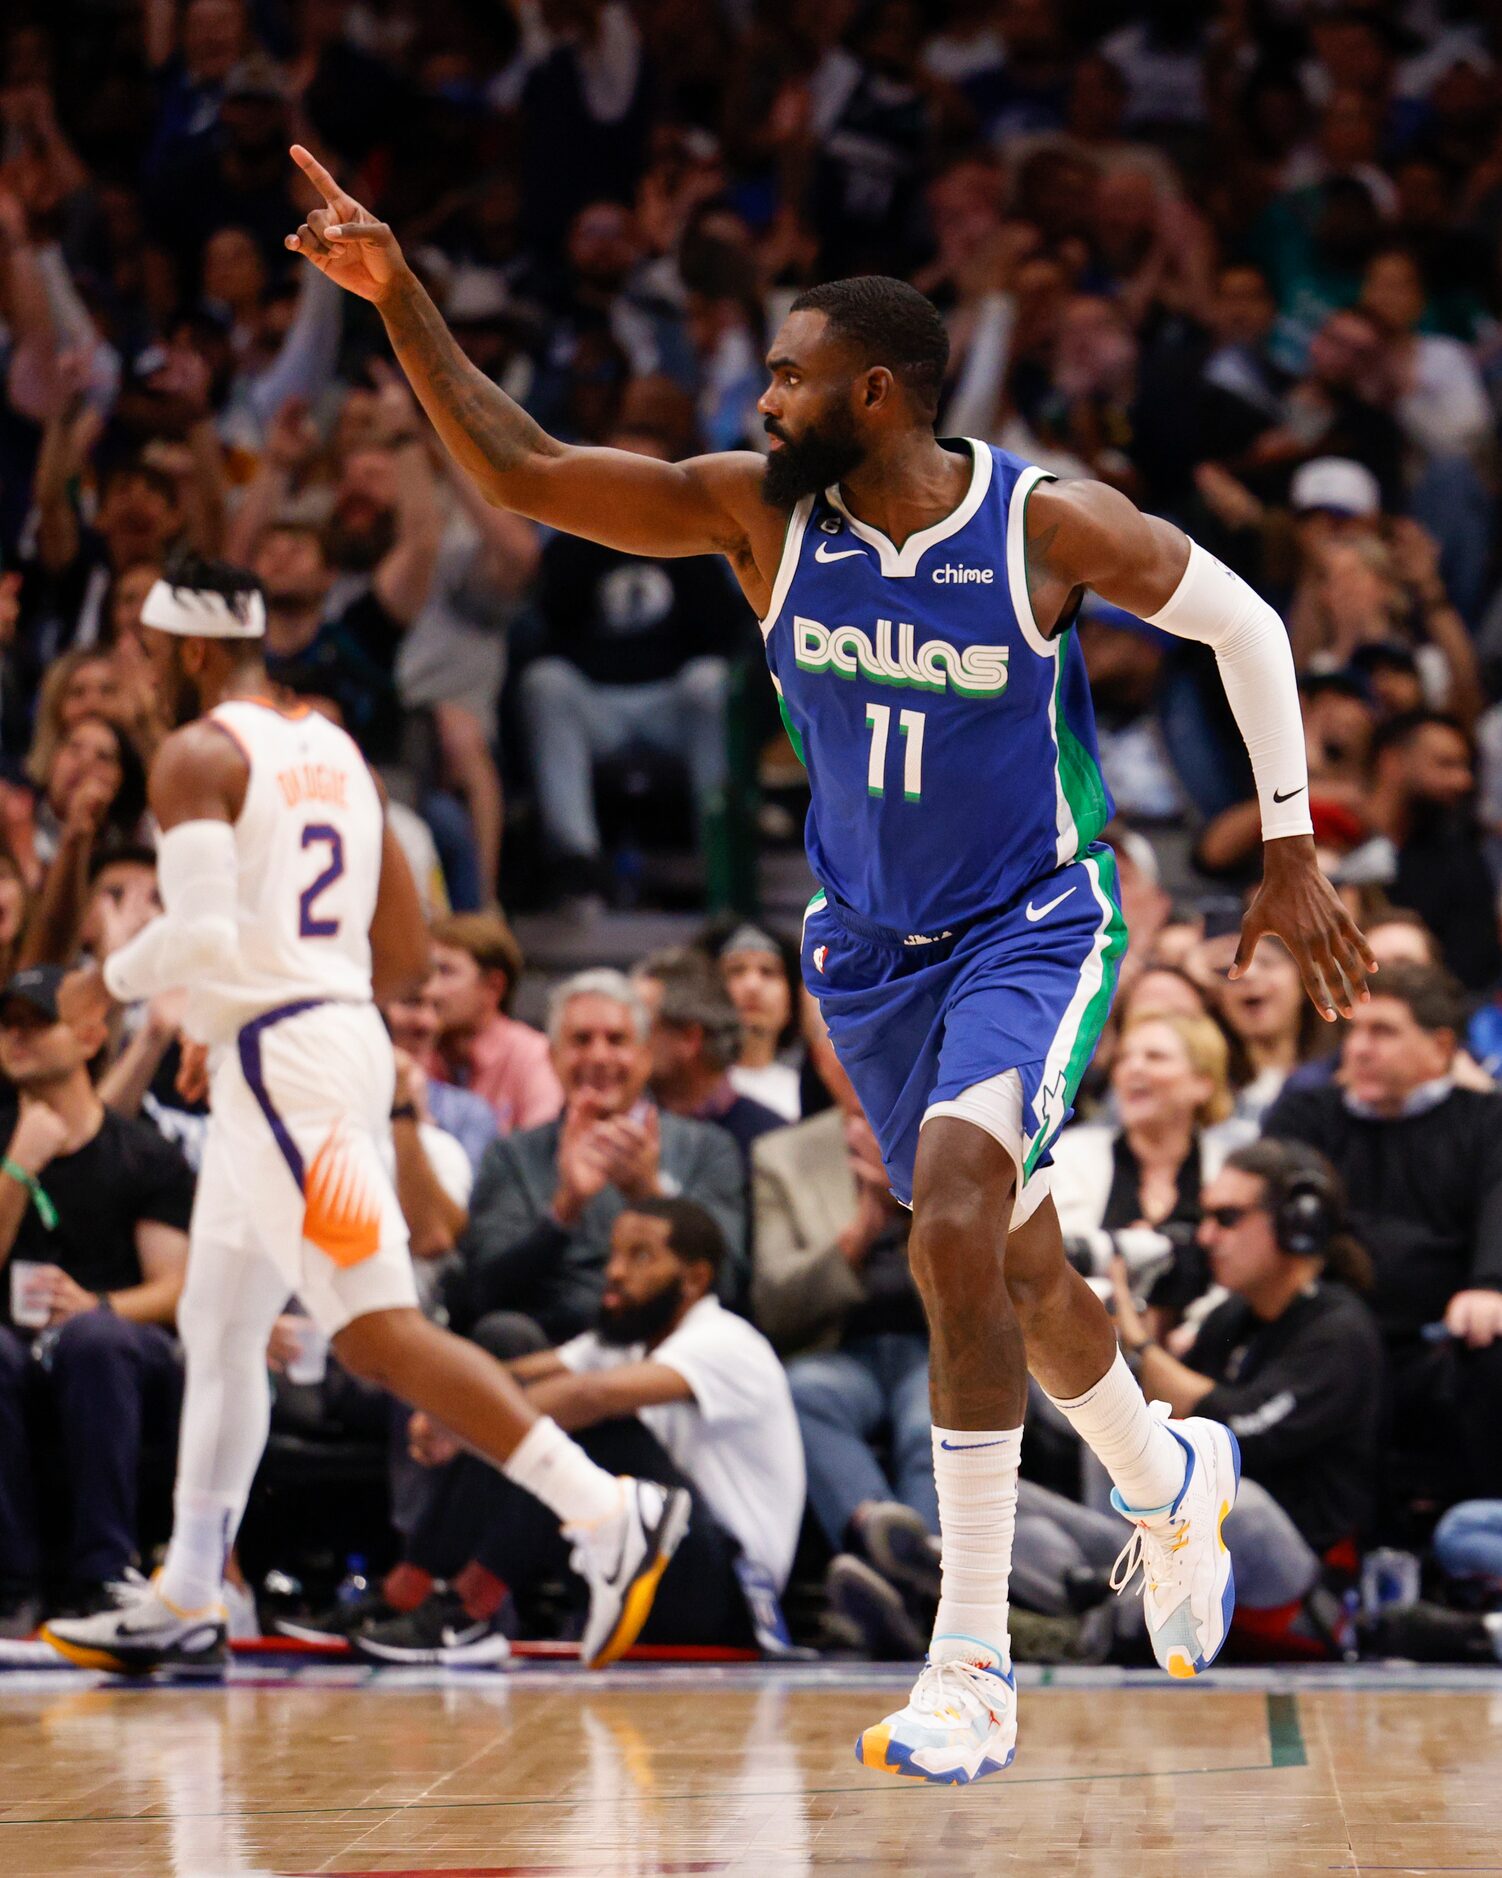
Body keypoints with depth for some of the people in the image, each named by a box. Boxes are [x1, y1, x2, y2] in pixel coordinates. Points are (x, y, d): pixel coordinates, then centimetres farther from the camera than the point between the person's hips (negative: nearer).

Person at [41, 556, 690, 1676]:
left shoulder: (198, 757, -8)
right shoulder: (336, 752, 17)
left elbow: (201, 933, -21)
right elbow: (409, 958, 16)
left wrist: (110, 983, -3)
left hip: (276, 1060, -10)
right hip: (348, 1031, 10)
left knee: (377, 1332, -14)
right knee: (219, 1329, 18)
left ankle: (608, 1512, -23)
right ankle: (184, 1607, 24)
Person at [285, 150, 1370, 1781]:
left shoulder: (1050, 526, -19)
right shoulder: (759, 515, -11)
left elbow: (1242, 624, -5)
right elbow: (521, 473, -15)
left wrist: (1289, 850, -4)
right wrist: (398, 303, -27)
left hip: (1032, 928, -5)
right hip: (870, 945, 5)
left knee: (952, 1214, -27)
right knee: (1011, 1266, 18)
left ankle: (973, 1660, -23)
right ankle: (1172, 1478, 51)